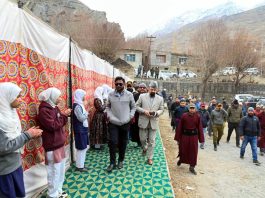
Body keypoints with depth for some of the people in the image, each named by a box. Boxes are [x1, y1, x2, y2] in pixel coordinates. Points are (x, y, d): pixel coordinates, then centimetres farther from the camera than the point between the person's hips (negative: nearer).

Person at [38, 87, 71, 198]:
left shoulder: (54, 107, 11)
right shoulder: (44, 110, -17)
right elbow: (53, 126, -23)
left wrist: (65, 115, -2)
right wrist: (64, 115, -17)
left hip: (59, 143, 9)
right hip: (52, 145, -9)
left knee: (61, 168, 18)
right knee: (54, 170, 4)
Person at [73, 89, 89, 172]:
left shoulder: (80, 104, 11)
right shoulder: (77, 106, -19)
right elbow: (81, 118, -24)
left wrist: (85, 114, 1)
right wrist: (87, 114, -10)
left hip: (83, 129, 10)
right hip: (80, 130, -10)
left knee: (84, 147, 18)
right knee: (81, 148, 2)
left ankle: (81, 164, 33)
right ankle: (79, 166, 17)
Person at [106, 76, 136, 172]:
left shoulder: (129, 95, -3)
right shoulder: (111, 95, -1)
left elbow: (133, 107, 6)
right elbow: (108, 107, 10)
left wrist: (131, 116, -6)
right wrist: (109, 115, -5)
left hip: (125, 123, 0)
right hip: (113, 123, 0)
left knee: (123, 143, 12)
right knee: (112, 142, -3)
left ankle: (121, 160, 33)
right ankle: (112, 162, 16)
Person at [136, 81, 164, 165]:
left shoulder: (160, 99, 3)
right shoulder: (142, 96, -1)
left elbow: (161, 110, 7)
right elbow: (136, 106, 0)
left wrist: (156, 113, -15)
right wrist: (144, 111, -15)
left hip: (154, 122, 1)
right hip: (143, 121, 0)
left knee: (152, 141, 5)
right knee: (143, 139, 12)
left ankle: (150, 158, 19)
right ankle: (145, 148, 45)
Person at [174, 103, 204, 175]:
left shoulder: (198, 116, -5)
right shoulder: (184, 116, -10)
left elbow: (200, 128, -1)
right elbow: (180, 127, -6)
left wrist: (201, 139, -1)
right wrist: (178, 138, -4)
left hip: (194, 136, 1)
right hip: (185, 135, -1)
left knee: (193, 152, 7)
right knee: (183, 150, 12)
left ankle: (192, 167, 24)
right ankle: (181, 159, 44)